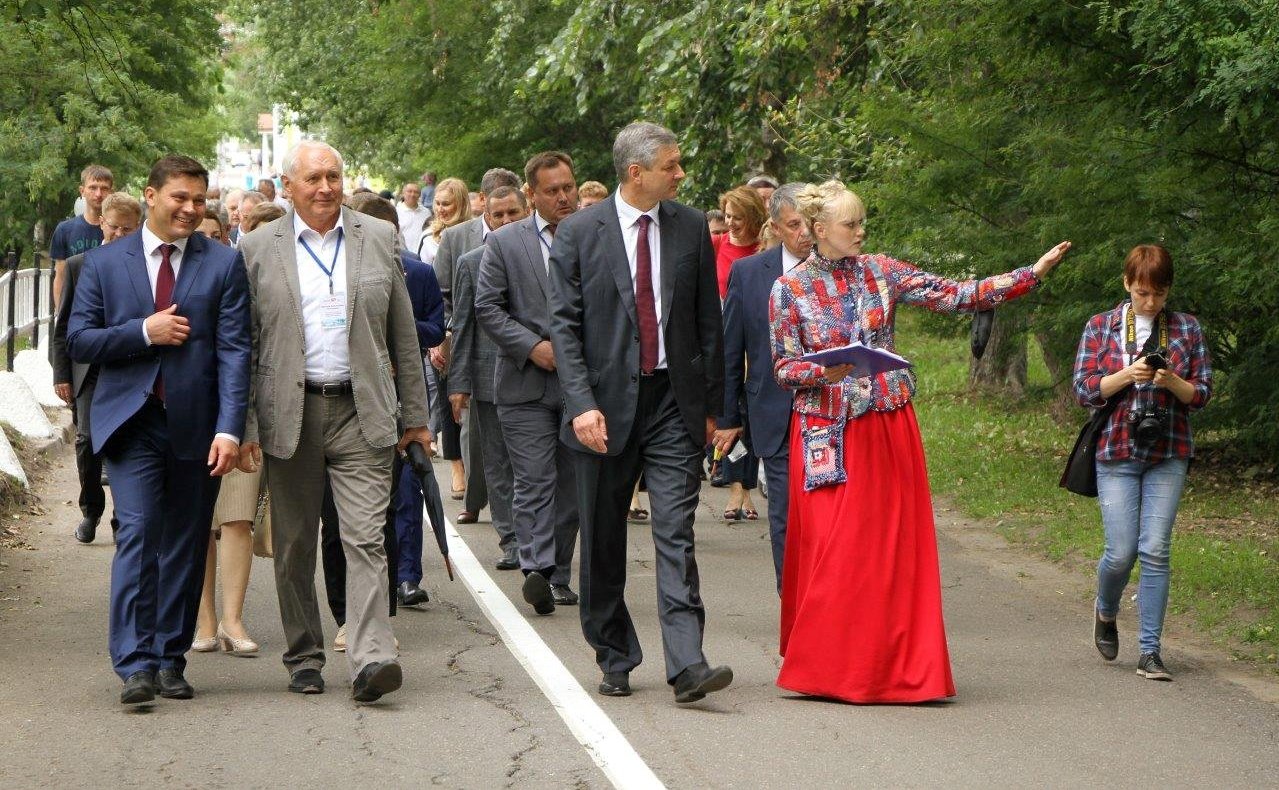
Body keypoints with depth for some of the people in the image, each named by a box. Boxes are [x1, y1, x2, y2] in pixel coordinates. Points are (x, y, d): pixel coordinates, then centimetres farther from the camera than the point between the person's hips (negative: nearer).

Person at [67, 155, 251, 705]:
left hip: (197, 426, 1)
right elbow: (78, 340, 4)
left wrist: (230, 428, -12)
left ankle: (171, 660, 17)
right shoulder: (105, 263, 8)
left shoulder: (224, 264, 5)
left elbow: (234, 350, -2)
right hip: (132, 421, -1)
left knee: (186, 546, 7)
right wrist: (143, 332, -10)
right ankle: (135, 665, -12)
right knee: (137, 533, -12)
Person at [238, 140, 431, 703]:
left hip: (362, 413, 0)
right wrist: (243, 426, -3)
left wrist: (415, 414, 9)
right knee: (294, 545, 8)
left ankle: (371, 658, -16)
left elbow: (403, 334, 11)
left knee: (366, 539, -10)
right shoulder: (258, 248, 4)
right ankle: (304, 658, 21)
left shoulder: (379, 239, 8)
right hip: (289, 414, 0)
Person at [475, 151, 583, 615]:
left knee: (571, 484, 8)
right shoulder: (505, 243, 3)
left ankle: (558, 576, 16)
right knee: (535, 482, -10)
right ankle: (536, 568, -15)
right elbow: (487, 307, 0)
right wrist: (533, 347, -11)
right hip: (527, 384, -2)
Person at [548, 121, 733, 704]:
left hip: (674, 403, 1)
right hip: (606, 403, 0)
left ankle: (687, 666, -14)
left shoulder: (692, 228, 6)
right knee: (603, 543, 8)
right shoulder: (579, 233, -1)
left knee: (676, 534, -9)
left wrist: (711, 403, 9)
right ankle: (615, 660, 22)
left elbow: (709, 322, 10)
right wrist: (581, 404, -15)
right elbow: (564, 325, -4)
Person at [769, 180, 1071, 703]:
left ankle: (889, 666, 7)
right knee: (832, 552, -4)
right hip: (828, 435, -2)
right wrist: (823, 372, -22)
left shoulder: (880, 272, 4)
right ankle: (826, 665, 7)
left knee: (894, 547, 1)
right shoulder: (790, 289, -2)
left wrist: (1033, 273, -6)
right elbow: (783, 368, 0)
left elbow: (956, 296, 0)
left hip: (888, 429, 3)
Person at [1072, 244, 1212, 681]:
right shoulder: (1100, 327, 5)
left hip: (1169, 453, 1)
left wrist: (1171, 382, -14)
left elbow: (1202, 393, 6)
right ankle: (1105, 612, 27)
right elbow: (1084, 390, 0)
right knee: (1121, 552, -5)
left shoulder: (1186, 328, 7)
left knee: (1155, 551, -6)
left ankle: (1150, 651, 0)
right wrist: (1127, 375, -16)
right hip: (1116, 451, -1)